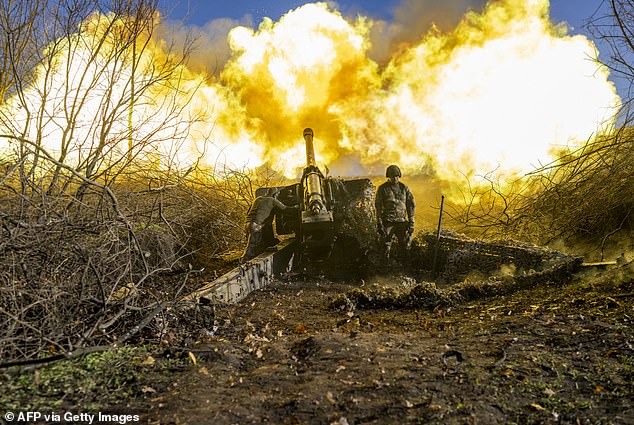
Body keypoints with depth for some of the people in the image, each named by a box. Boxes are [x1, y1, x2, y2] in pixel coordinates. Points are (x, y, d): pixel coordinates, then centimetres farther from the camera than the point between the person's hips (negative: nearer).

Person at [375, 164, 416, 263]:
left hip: (401, 222, 2)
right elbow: (378, 207, -2)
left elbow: (411, 205, 8)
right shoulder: (382, 189, -1)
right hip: (388, 222, -2)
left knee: (405, 247, 3)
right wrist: (379, 224, -9)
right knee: (386, 248, 0)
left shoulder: (404, 188, 5)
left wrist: (411, 222, 1)